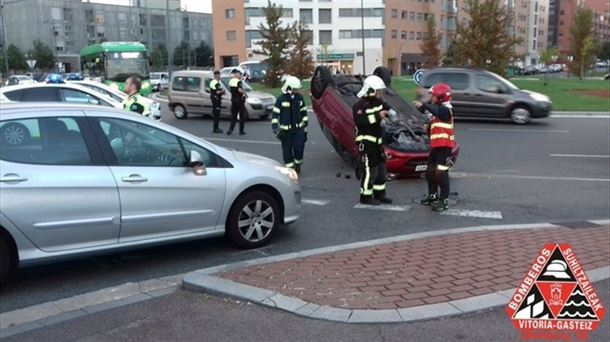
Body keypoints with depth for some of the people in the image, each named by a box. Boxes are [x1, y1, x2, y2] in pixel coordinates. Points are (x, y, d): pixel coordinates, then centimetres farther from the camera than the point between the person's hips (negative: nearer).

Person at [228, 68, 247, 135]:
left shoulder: (230, 81, 7)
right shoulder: (238, 81, -17)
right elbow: (240, 90, -30)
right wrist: (245, 93, -15)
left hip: (233, 100, 7)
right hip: (240, 100, -6)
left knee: (233, 116, 12)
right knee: (242, 116, 5)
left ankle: (230, 129, 2)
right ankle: (241, 131, 8)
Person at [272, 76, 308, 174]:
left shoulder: (300, 98, 5)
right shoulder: (281, 99, -7)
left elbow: (304, 113, 14)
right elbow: (275, 114, -6)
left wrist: (305, 126, 14)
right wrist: (275, 128, -14)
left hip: (298, 128, 2)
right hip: (286, 130, -2)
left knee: (299, 147, -6)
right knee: (287, 149, 4)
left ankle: (298, 165, 18)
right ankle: (290, 168, 17)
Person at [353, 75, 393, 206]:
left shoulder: (378, 102, 8)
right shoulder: (360, 105, -17)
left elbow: (388, 109, 20)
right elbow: (359, 121, -30)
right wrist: (377, 116, -30)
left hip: (377, 141, 9)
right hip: (365, 141, -9)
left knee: (381, 168, 15)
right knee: (369, 170, -6)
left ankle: (379, 194, 27)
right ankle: (366, 197, 5)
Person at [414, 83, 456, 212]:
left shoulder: (445, 110, -12)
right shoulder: (438, 110, 19)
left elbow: (436, 111, -36)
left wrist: (423, 105, -38)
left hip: (444, 146, -10)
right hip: (435, 145, 10)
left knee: (441, 173, -10)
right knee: (430, 171, 14)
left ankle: (444, 200, -4)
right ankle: (433, 196, 28)